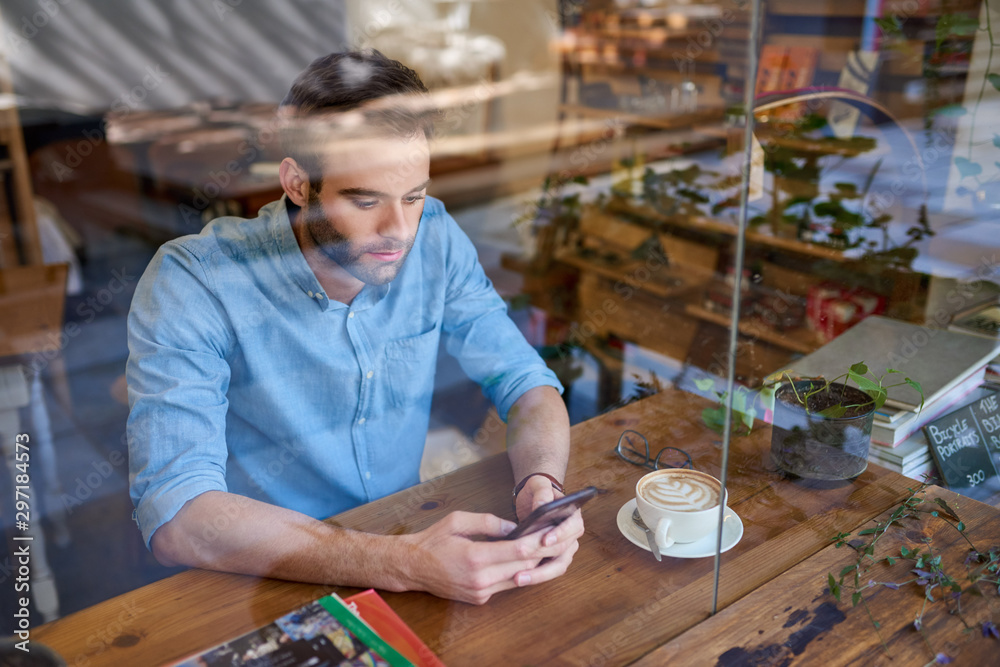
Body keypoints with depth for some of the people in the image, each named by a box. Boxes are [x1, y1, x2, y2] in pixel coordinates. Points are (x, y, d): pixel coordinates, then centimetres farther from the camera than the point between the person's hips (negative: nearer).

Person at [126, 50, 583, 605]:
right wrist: (401, 563, -38)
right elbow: (176, 519, -28)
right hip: (253, 592, -1)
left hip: (406, 535, 2)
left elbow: (524, 382, -1)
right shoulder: (191, 284, -20)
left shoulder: (435, 240, -6)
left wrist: (542, 486, -23)